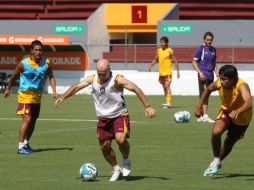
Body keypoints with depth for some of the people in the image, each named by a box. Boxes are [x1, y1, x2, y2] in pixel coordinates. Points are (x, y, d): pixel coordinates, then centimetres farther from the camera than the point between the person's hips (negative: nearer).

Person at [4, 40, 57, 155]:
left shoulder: (47, 63, -8)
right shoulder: (23, 64, -16)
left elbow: (51, 76, 6)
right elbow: (14, 76, 1)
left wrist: (54, 90, -7)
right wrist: (8, 88, 12)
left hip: (37, 95, 5)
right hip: (25, 95, -5)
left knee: (33, 120, 14)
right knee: (27, 119, -15)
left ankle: (26, 143, 31)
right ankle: (21, 146, -12)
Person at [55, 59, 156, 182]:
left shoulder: (117, 80, -17)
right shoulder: (92, 79, -3)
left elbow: (136, 89, -17)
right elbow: (76, 87, 8)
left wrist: (147, 106, -22)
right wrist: (63, 98, -2)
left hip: (120, 116, -5)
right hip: (103, 119, 5)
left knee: (120, 139, -27)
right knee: (104, 146, 3)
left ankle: (126, 161, 2)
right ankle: (116, 169, 27)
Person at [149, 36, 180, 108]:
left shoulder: (170, 51, -7)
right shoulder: (158, 50, 9)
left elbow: (175, 61, -5)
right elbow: (155, 60, 19)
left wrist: (178, 71, -10)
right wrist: (151, 66, 2)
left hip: (168, 72, -6)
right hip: (161, 72, 6)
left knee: (167, 86, -17)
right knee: (164, 87, 13)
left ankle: (168, 102, -23)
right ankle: (167, 101, 22)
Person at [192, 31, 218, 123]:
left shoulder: (213, 50, 14)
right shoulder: (200, 49, -5)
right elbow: (194, 62, -6)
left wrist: (216, 72, 11)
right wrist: (200, 72, -17)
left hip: (210, 76, 7)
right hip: (203, 76, -7)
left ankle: (201, 116, 17)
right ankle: (205, 116, -20)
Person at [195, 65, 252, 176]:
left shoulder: (242, 86, -38)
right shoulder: (219, 84, -23)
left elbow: (248, 104, -56)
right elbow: (208, 90, 1)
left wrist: (238, 111, -75)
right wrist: (199, 107, -1)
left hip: (241, 117, -2)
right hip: (226, 112, 2)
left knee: (229, 143, 14)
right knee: (216, 131, -26)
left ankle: (217, 163, 43)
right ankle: (216, 161, -6)